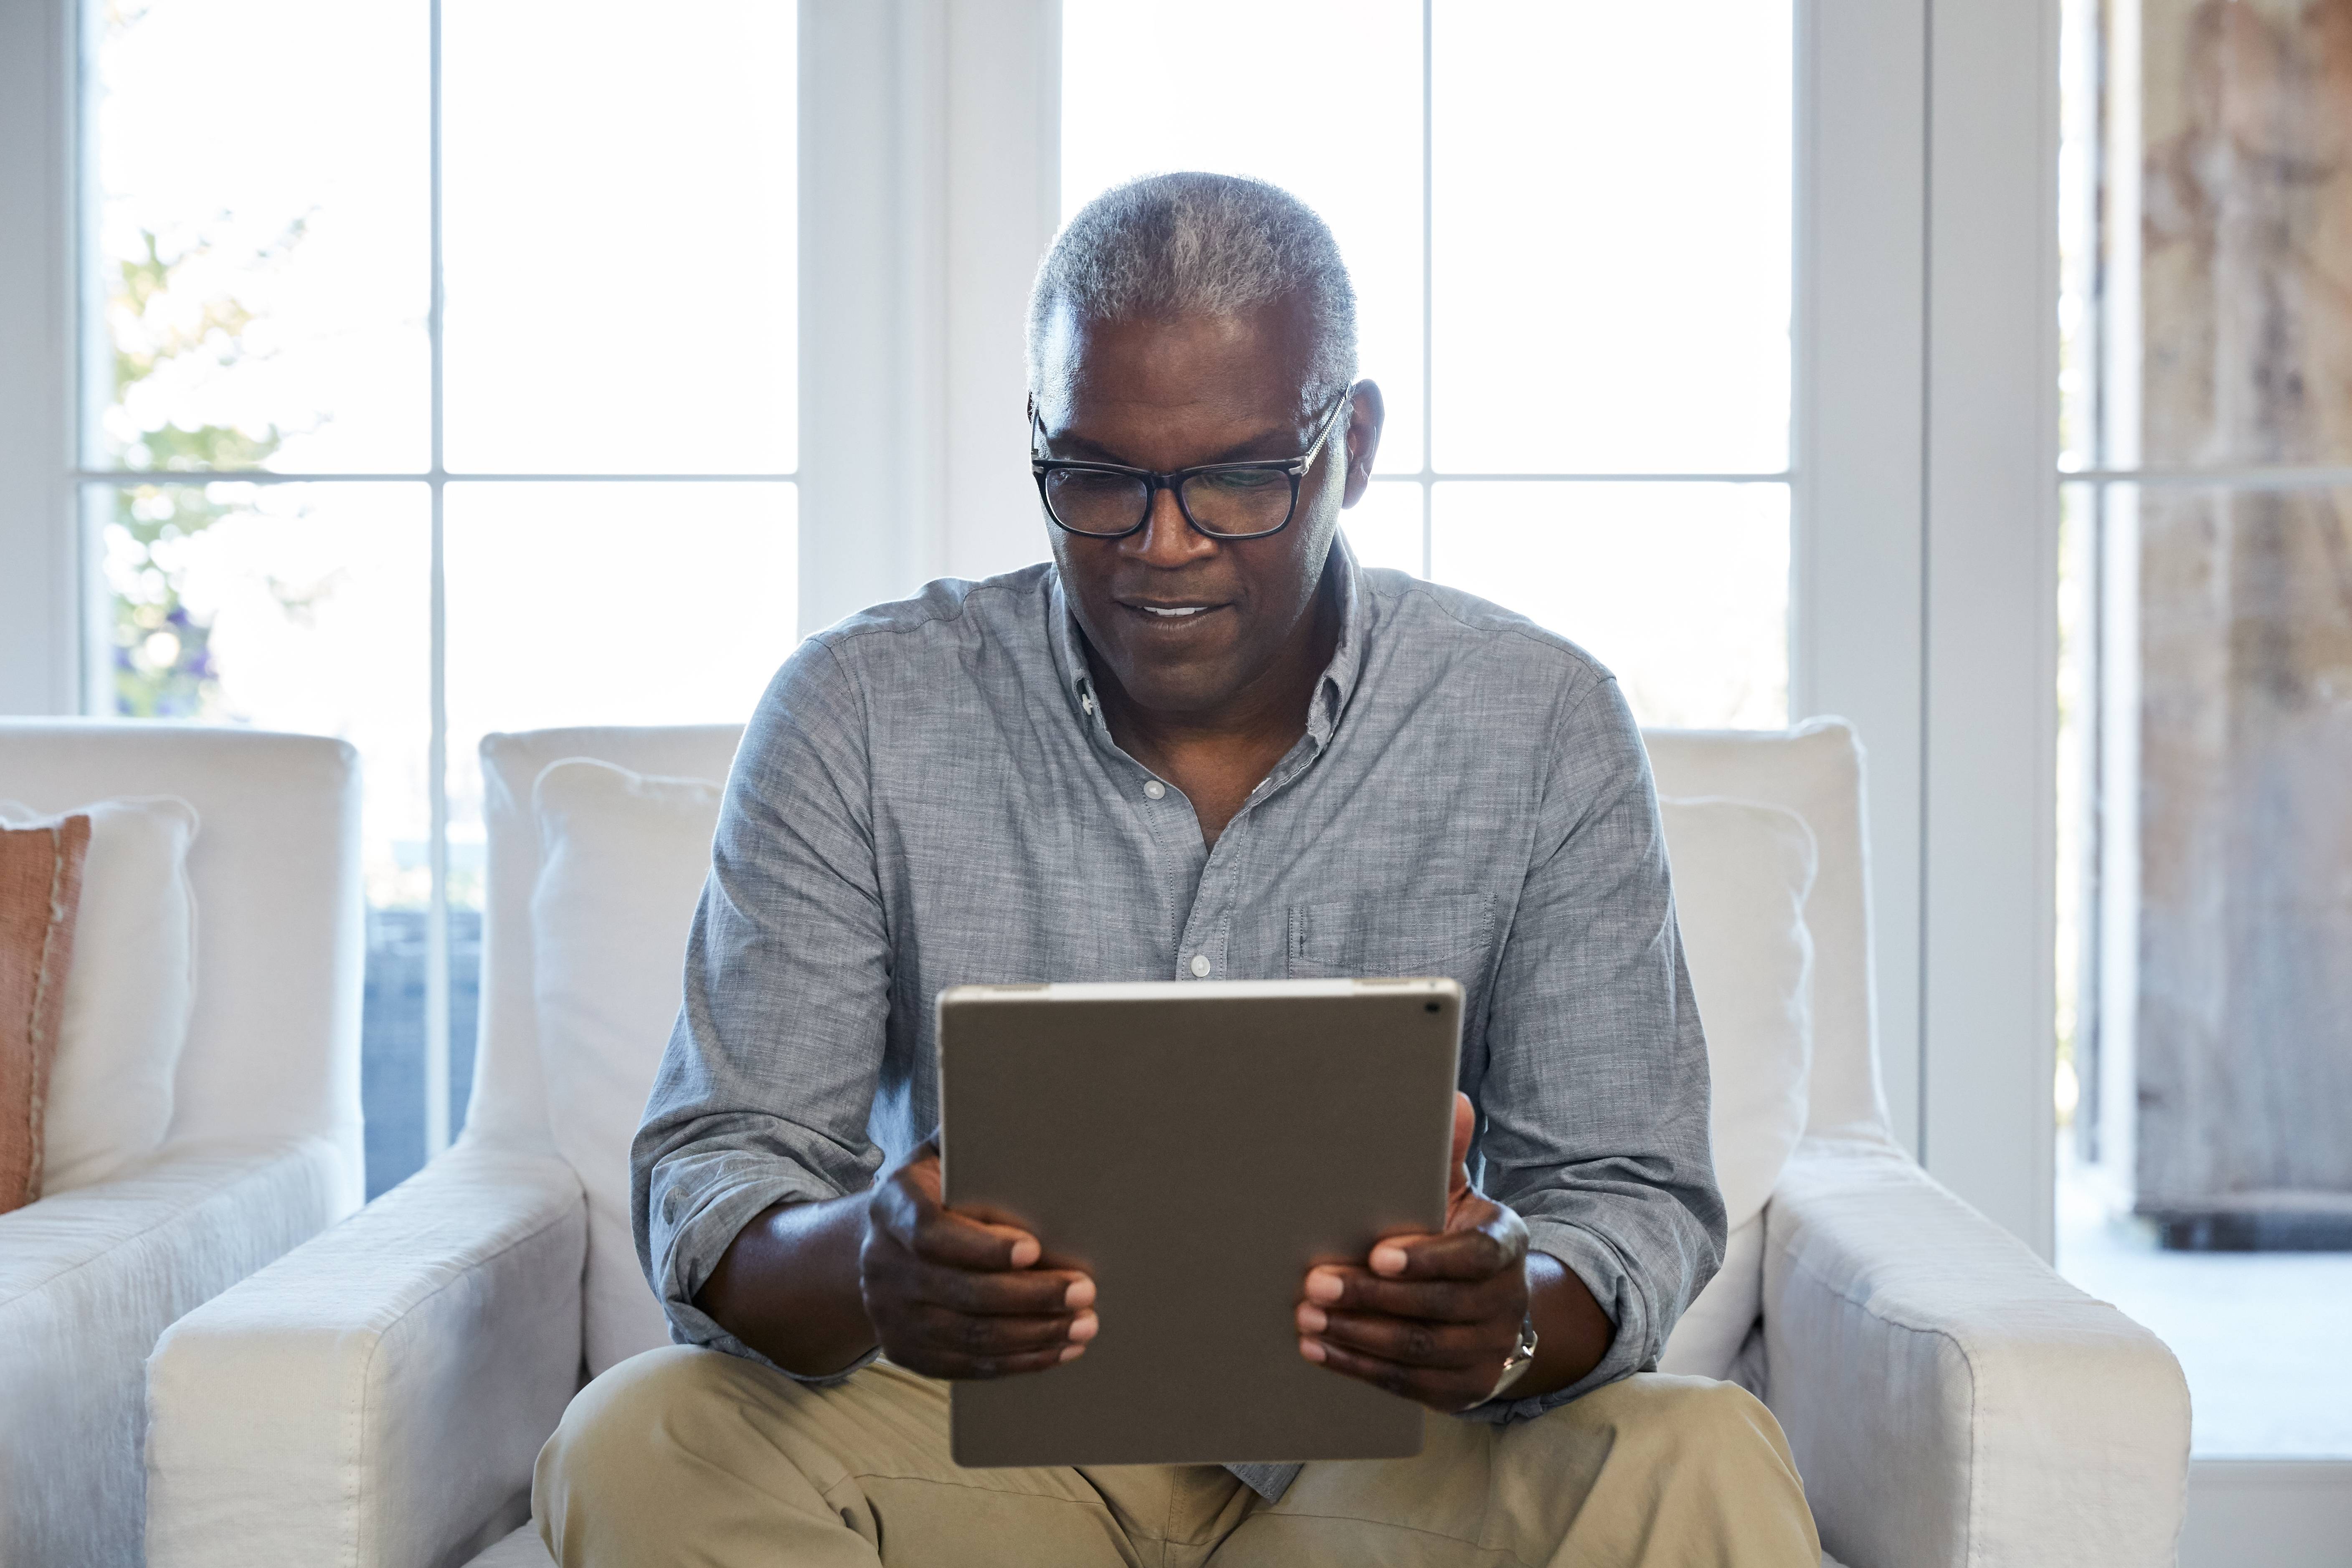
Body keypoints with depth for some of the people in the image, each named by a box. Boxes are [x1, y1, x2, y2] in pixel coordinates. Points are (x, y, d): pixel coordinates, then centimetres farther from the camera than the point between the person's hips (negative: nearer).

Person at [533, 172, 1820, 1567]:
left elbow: (1631, 1192, -3)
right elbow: (714, 1178, -8)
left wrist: (1519, 1319, -29)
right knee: (642, 1449, -28)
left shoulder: (1544, 729, -4)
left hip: (1386, 1451, 0)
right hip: (978, 1441, 1)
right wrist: (860, 1271, -33)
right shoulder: (859, 718, -5)